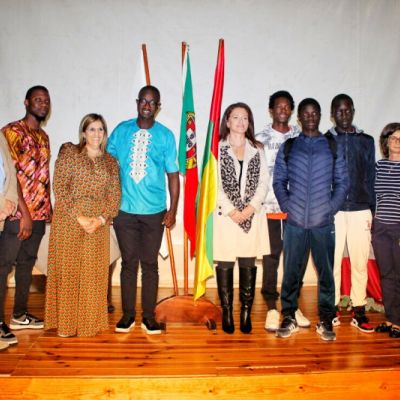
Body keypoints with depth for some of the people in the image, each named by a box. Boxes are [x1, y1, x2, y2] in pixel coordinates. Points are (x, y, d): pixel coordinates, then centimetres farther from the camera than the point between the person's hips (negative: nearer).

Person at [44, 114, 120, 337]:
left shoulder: (110, 162, 12)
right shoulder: (69, 152, 2)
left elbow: (115, 195, 6)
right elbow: (60, 188, -6)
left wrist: (102, 219, -10)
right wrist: (79, 217, -13)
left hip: (98, 225, 3)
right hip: (69, 221, -3)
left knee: (94, 273, 6)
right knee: (68, 270, 2)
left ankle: (90, 322, 19)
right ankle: (66, 323, 15)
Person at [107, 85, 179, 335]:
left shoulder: (166, 135, 2)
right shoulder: (121, 131, 4)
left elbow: (173, 175, 3)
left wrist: (173, 210, -1)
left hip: (154, 211, 0)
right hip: (124, 210, 1)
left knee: (150, 264, 7)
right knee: (129, 263, 8)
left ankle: (149, 315, 20)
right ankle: (128, 314, 21)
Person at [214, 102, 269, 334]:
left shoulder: (257, 150, 12)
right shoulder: (217, 148, 4)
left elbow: (264, 182, 6)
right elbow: (213, 184, -3)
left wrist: (250, 208, -8)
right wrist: (231, 211, -10)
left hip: (252, 215, 2)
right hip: (225, 215, -2)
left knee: (248, 265, 4)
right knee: (225, 265, 2)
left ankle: (246, 313, 13)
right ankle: (227, 313, 12)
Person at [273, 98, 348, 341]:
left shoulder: (333, 147, 7)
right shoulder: (287, 147, 8)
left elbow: (342, 182, 6)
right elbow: (279, 181, 7)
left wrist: (332, 208, -4)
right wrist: (286, 206, -4)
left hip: (324, 222, 0)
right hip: (295, 222, 0)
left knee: (326, 272, 7)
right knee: (291, 271, 7)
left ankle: (326, 319, 20)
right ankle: (289, 317, 20)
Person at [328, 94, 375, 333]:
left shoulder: (366, 141, 12)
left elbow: (371, 178, 12)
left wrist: (372, 211, 7)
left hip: (360, 210, 1)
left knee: (360, 262, 3)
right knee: (332, 261, 1)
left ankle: (359, 312, 12)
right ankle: (333, 309, 13)